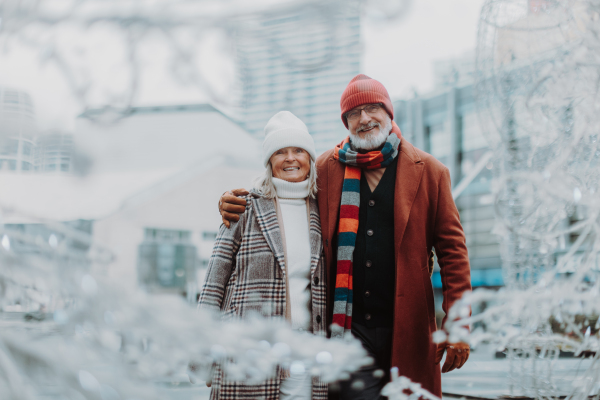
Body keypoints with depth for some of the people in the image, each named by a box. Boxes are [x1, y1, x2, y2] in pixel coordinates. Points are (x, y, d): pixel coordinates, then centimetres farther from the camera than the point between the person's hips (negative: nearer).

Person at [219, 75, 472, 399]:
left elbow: (451, 247, 3)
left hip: (407, 330, 0)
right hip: (350, 328, 1)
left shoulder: (429, 171, 5)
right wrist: (238, 205, 3)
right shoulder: (326, 168, 8)